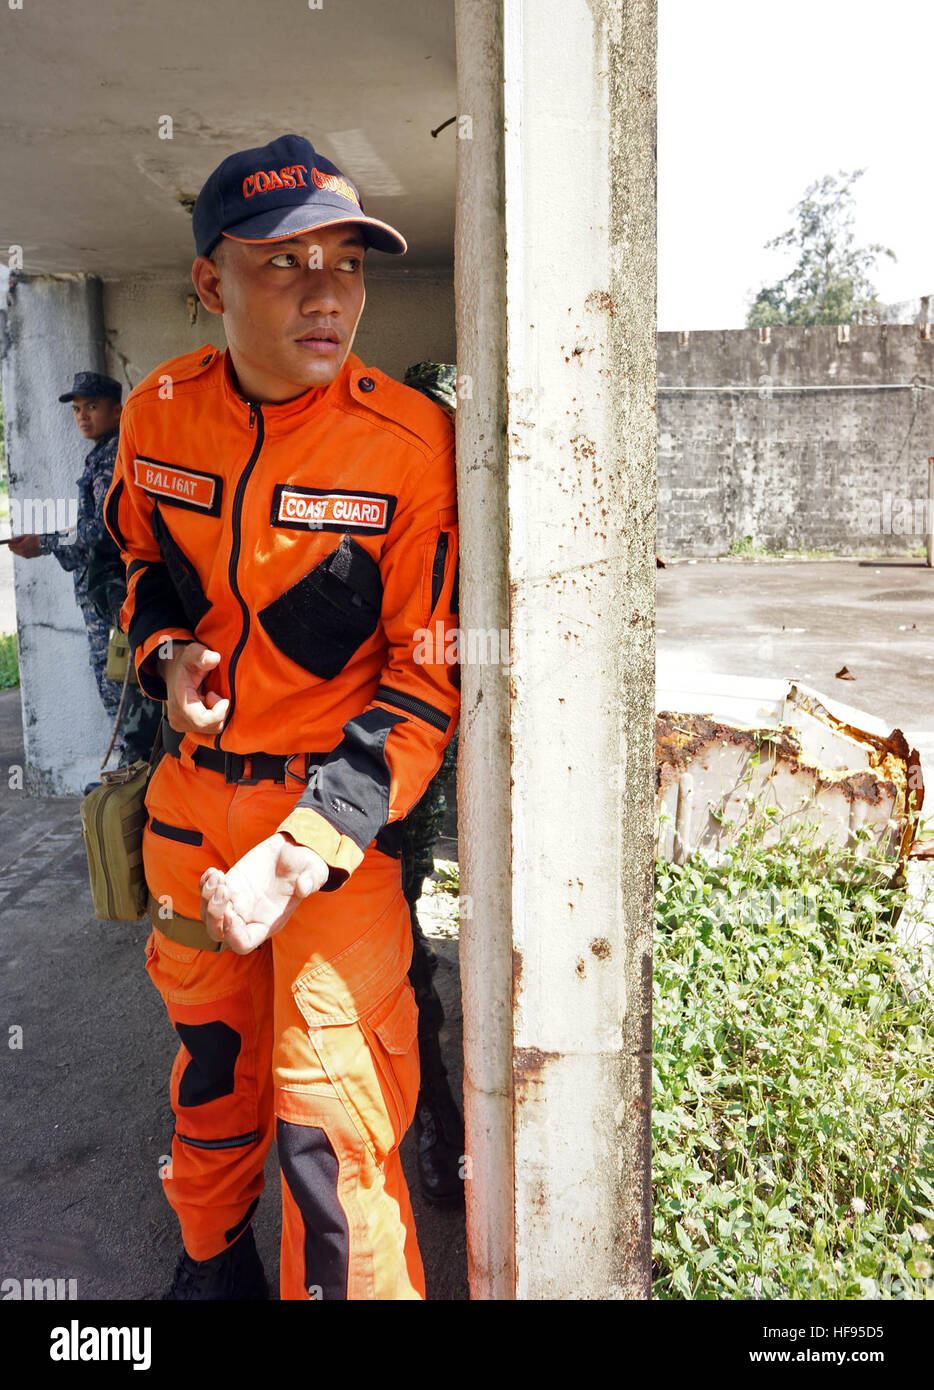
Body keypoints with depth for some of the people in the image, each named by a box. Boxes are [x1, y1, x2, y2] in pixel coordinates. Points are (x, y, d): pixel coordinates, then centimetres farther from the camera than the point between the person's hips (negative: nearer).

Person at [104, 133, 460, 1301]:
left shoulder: (412, 442, -18)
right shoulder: (159, 412, -3)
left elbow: (430, 673, -17)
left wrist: (308, 848, -26)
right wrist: (166, 651, -4)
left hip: (340, 805, -5)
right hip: (190, 788, 5)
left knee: (327, 1115, -3)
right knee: (209, 1045, 24)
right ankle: (210, 1255, 52)